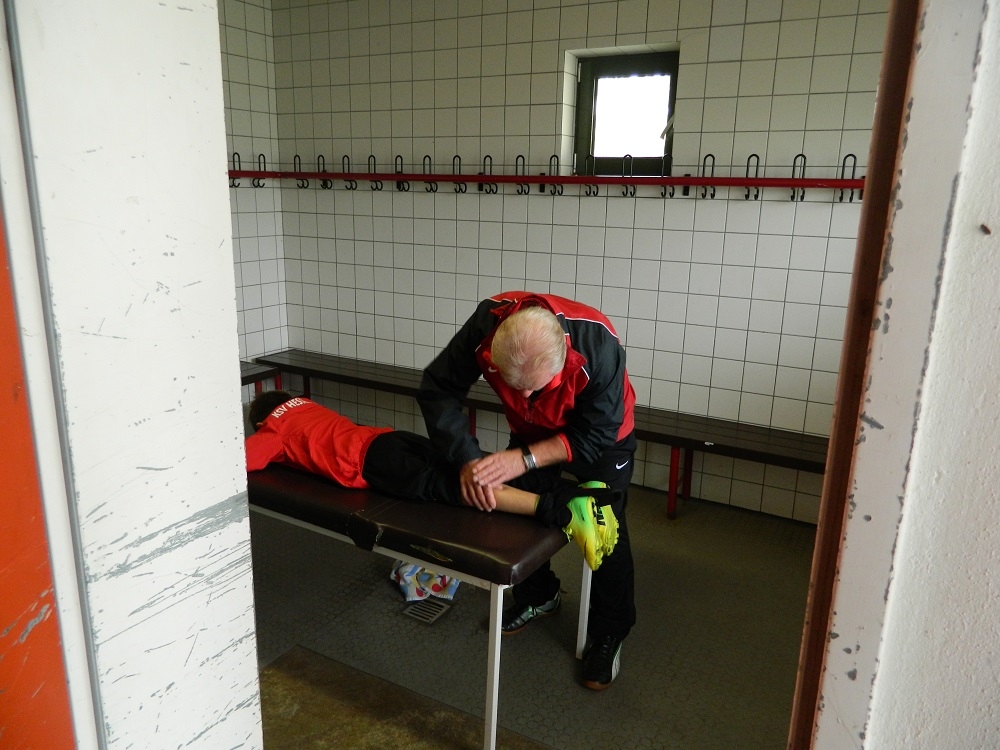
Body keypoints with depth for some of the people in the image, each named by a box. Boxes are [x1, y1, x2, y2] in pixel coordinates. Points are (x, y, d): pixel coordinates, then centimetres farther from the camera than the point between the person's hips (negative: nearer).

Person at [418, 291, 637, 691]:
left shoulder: (600, 346, -42)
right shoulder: (486, 325, -36)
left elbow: (594, 437, -31)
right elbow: (437, 390, -24)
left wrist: (523, 459, -39)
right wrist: (467, 459, -35)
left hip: (600, 435, -3)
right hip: (530, 431, 4)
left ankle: (609, 634, 20)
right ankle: (538, 595, 37)